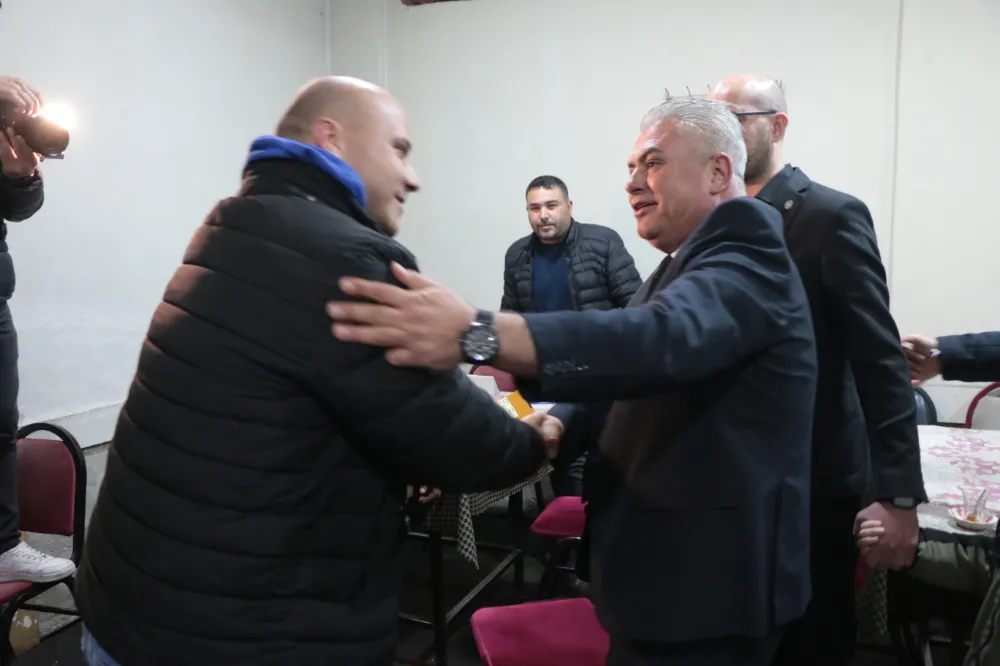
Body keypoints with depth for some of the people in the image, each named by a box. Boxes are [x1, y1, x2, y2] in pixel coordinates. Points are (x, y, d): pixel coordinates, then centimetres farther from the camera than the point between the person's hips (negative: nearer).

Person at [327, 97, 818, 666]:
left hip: (709, 575, -8)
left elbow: (667, 338, -37)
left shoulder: (745, 255, -16)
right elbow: (636, 395, 14)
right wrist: (557, 423, -4)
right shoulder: (690, 264, 15)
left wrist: (478, 334, -47)